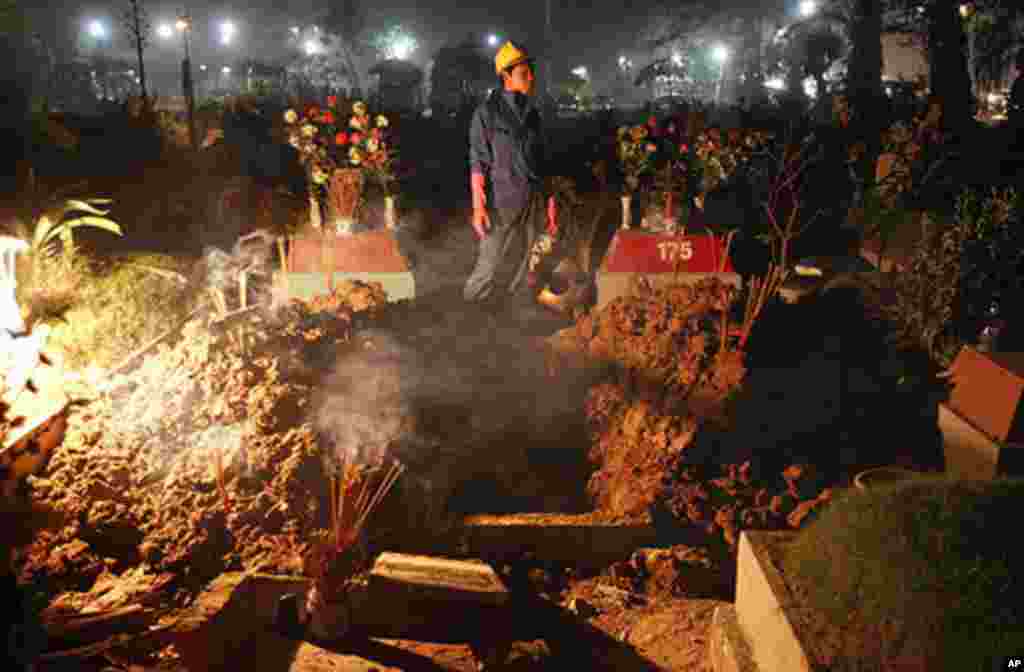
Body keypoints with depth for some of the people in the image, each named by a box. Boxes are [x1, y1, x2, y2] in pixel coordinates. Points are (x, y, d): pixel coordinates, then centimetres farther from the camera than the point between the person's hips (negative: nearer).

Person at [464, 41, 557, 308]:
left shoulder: (533, 112, 9)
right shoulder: (487, 111, -7)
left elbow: (542, 161, 11)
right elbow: (478, 161, -10)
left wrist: (550, 202, 9)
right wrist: (477, 206, -17)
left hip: (534, 202, 5)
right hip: (502, 202, -5)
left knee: (525, 266, 6)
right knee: (492, 266, -3)